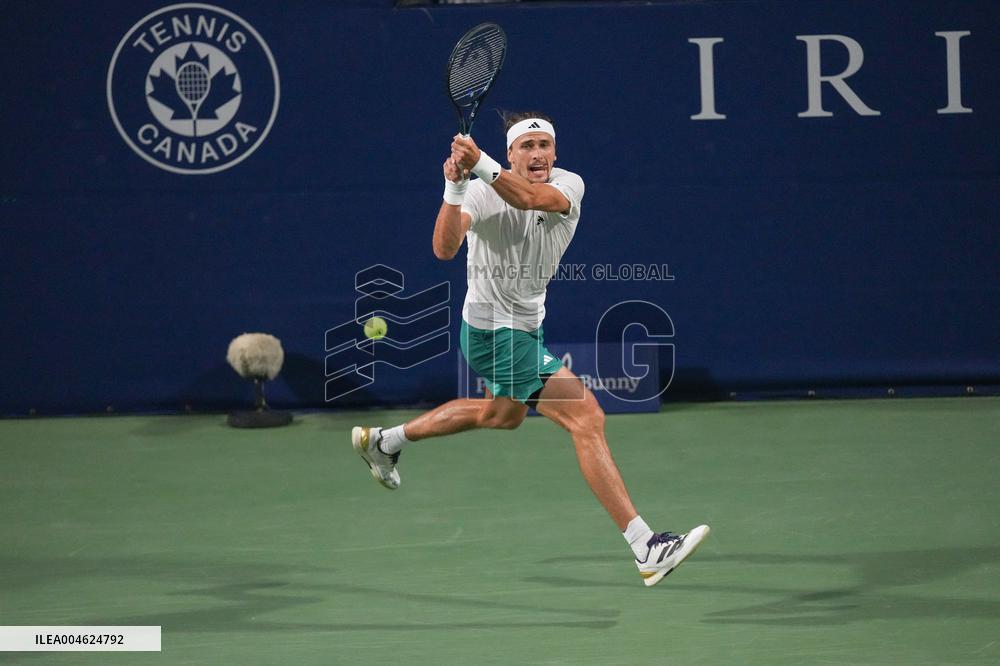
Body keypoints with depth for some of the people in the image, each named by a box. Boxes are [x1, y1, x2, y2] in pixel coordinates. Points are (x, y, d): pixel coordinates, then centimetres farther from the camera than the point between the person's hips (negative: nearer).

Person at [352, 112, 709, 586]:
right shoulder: (483, 194, -18)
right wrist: (454, 189, -44)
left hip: (526, 325, 8)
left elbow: (532, 198, -33)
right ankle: (646, 550, -21)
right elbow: (445, 249, -32)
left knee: (502, 415, 33)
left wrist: (483, 166, -49)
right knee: (586, 418, -17)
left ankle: (383, 441, 49)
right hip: (496, 329, -8)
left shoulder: (568, 185, -10)